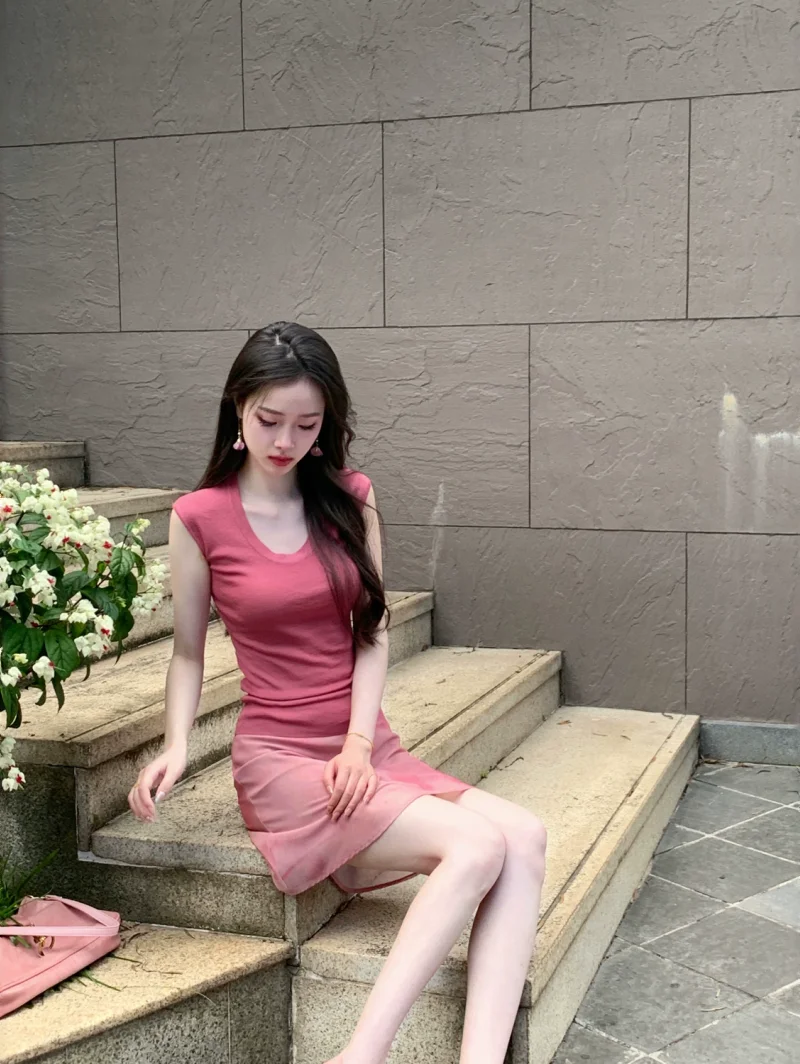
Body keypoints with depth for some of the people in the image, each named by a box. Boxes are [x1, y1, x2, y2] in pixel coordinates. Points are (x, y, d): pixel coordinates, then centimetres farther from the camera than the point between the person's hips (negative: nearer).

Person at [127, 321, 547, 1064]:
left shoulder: (349, 499, 6)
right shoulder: (199, 519, -4)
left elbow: (372, 634, 4)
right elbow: (188, 650, 5)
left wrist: (359, 742, -9)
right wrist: (176, 743, -12)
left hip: (367, 749, 5)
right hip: (280, 758, -5)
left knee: (524, 836, -22)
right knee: (477, 846, -27)